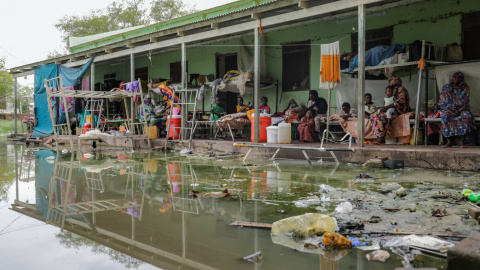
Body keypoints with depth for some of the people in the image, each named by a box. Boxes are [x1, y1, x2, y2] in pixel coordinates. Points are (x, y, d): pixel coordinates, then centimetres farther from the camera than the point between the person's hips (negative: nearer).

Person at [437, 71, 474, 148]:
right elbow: (444, 102, 1)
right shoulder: (446, 88, 5)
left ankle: (462, 141, -31)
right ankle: (449, 141, -32)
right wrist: (451, 111, -16)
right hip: (448, 109, 0)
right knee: (445, 117, -36)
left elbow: (465, 102, 0)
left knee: (468, 116, -34)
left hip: (461, 109, 1)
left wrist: (459, 112, -17)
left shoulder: (465, 88, 5)